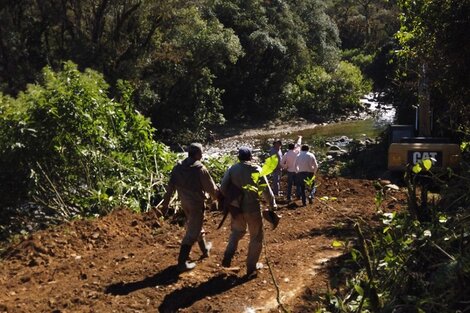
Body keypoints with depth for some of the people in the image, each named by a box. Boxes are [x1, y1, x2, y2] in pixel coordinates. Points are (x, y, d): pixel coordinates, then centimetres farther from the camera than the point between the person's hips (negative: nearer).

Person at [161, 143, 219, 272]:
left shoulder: (178, 166, -3)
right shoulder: (200, 169, -20)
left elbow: (170, 186, 0)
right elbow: (211, 188, -11)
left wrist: (165, 202, 8)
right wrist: (218, 196, 7)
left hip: (184, 202, 7)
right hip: (196, 203, -7)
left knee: (194, 225, 26)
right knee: (192, 232, -1)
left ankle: (205, 248, 46)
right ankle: (182, 262, -2)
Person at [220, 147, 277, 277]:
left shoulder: (232, 169, -4)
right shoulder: (256, 169, -11)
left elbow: (223, 188, -6)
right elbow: (266, 190, -9)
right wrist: (272, 205, 3)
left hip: (236, 207, 3)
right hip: (253, 208, -3)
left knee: (237, 231, 29)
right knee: (256, 238, 13)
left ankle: (228, 257, 12)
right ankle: (251, 268, 19)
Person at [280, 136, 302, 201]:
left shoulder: (286, 154, -10)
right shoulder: (296, 152, -9)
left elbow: (282, 163, -10)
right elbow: (298, 145, 10)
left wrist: (285, 167, 9)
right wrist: (299, 138, 27)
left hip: (289, 171, 0)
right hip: (296, 171, 0)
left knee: (289, 185, 8)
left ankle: (288, 197, 8)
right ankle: (298, 195, 19)